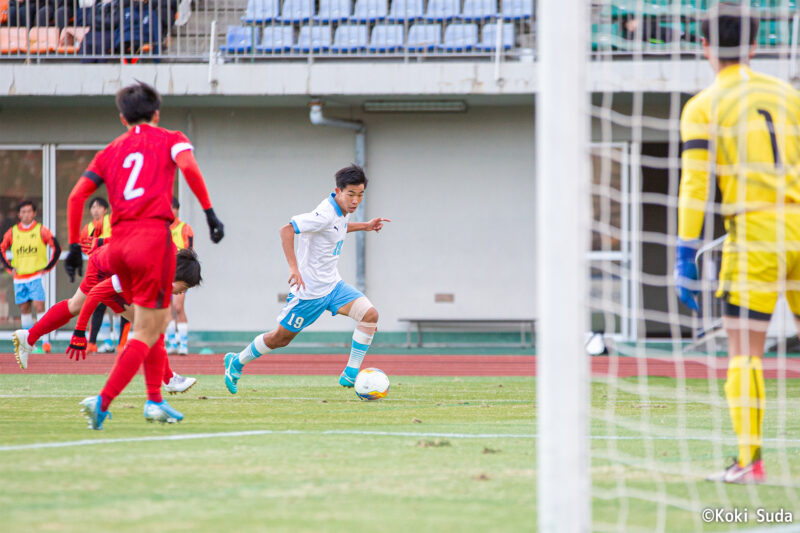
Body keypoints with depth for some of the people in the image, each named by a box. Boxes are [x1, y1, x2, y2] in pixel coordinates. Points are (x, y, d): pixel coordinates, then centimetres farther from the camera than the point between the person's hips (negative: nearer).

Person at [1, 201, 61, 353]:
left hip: (37, 276, -4)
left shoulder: (41, 231, -2)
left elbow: (57, 248, -1)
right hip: (19, 278, 4)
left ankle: (45, 342, -16)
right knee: (24, 309, 6)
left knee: (39, 306, -14)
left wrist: (48, 268, -4)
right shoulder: (12, 232, 7)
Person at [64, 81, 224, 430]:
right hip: (153, 235, -5)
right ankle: (102, 401, -18)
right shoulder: (169, 140, 10)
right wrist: (210, 213, -14)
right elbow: (188, 166, -12)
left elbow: (76, 196, 10)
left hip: (118, 243, 5)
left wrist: (74, 246, 13)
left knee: (156, 320, 22)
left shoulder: (110, 152, 19)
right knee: (146, 333, -4)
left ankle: (155, 401, 19)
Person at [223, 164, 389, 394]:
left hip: (332, 284, 8)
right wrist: (294, 268, -37)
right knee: (281, 338, 5)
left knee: (370, 314, -12)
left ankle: (350, 374, -7)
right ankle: (236, 362, 29)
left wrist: (364, 226, 19)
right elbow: (286, 230, -32)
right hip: (310, 289, -8)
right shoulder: (325, 215, -26)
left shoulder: (342, 210, 2)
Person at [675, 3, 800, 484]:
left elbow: (695, 186, -5)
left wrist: (686, 258, -4)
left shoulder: (703, 107, 0)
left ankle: (750, 461, -3)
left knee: (745, 351, 2)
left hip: (754, 233, -3)